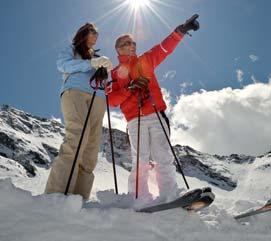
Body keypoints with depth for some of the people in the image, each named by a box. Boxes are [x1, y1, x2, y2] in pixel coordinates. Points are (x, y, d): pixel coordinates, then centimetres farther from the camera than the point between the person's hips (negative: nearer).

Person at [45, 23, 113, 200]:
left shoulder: (97, 58, 36)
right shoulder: (71, 50, 25)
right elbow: (62, 64, 2)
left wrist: (106, 69, 2)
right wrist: (90, 63, -11)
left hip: (97, 98, 5)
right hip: (74, 92, -4)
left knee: (92, 146, -14)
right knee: (78, 135, -30)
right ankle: (56, 194, -36)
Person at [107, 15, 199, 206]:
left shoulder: (145, 61, 21)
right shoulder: (115, 74, 14)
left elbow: (165, 47, 16)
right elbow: (111, 100, 3)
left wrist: (181, 30, 6)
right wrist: (130, 88, -11)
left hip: (157, 115, 2)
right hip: (135, 120, -2)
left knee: (163, 157, -7)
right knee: (141, 161, -11)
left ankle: (170, 197, -10)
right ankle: (141, 201, -9)